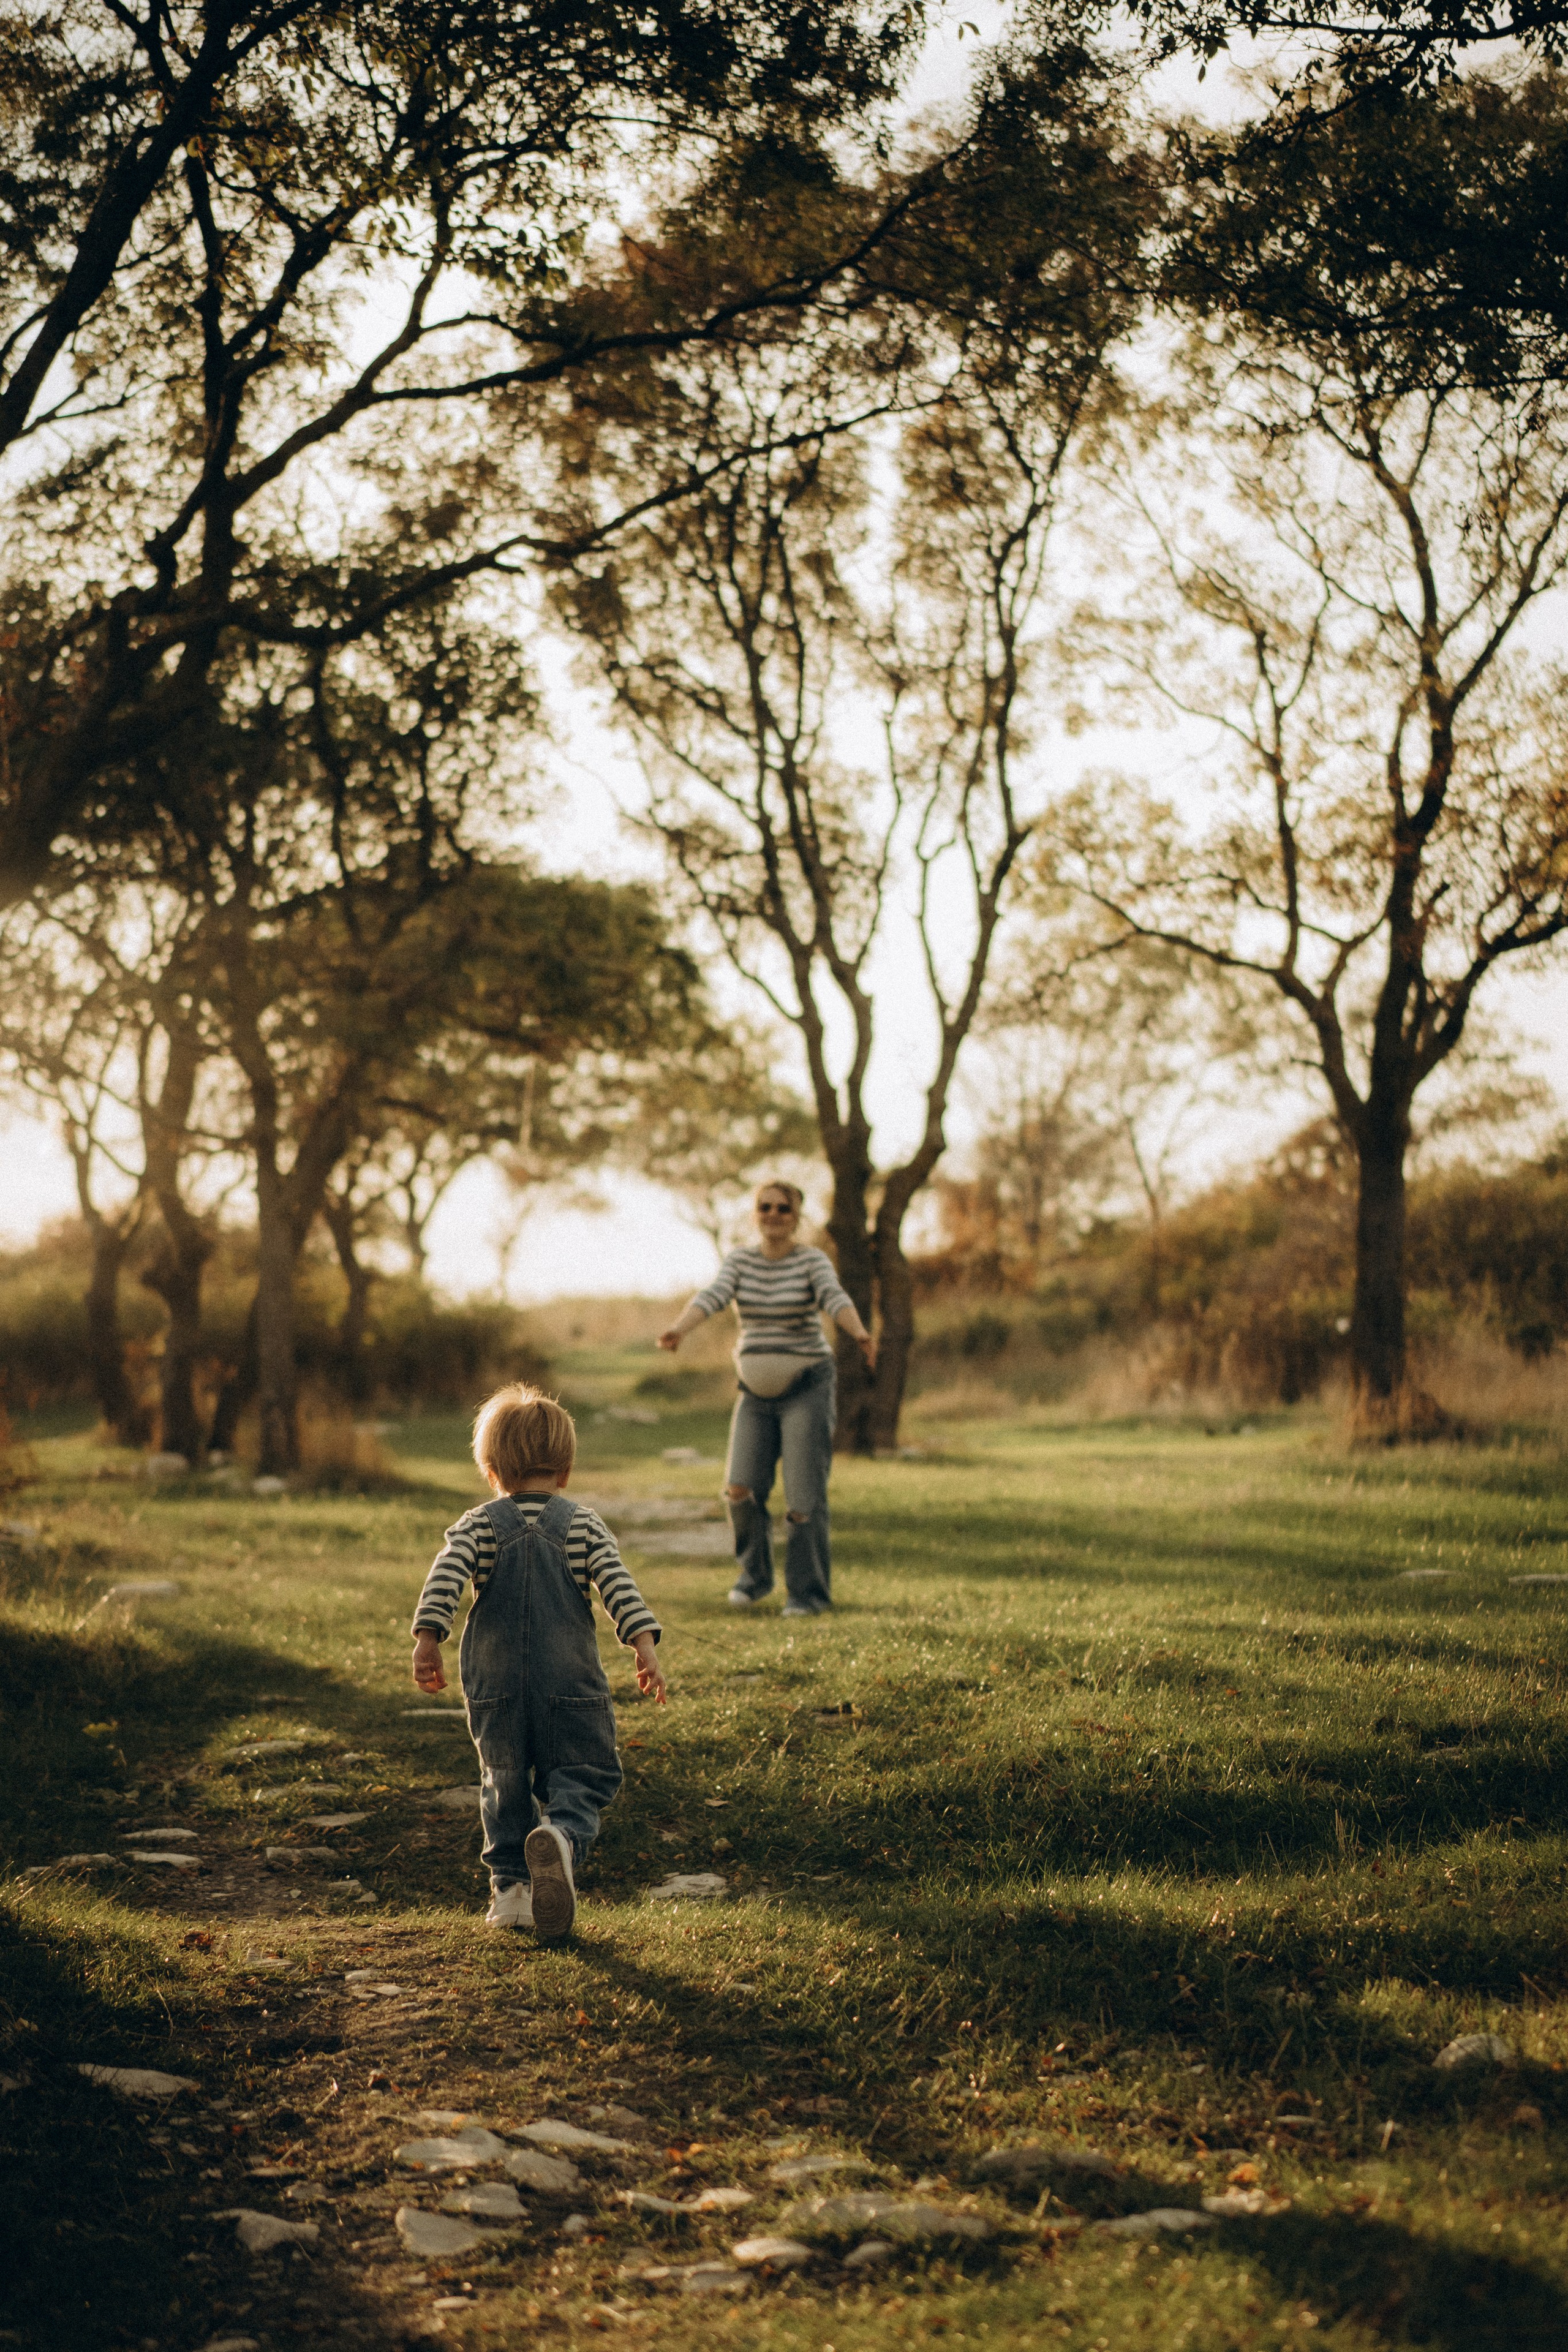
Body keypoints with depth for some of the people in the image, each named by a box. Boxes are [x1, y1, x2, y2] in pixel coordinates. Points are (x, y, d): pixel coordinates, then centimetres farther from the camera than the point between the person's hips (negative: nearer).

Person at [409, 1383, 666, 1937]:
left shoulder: (478, 1524, 3)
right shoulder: (583, 1524, 4)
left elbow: (446, 1576, -12)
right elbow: (617, 1584, -7)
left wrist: (427, 1638, -16)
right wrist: (645, 1645, -11)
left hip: (494, 1686, 1)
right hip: (571, 1683, -1)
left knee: (504, 1785, 17)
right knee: (582, 1777, 3)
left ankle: (510, 1886, 12)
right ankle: (563, 1835, -28)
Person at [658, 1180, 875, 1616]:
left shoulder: (813, 1261, -10)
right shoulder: (740, 1260, 1)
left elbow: (836, 1299, -29)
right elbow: (711, 1298, -17)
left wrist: (861, 1335, -51)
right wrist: (676, 1331, -37)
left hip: (807, 1388, -4)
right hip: (757, 1394, 4)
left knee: (804, 1498, -8)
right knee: (741, 1489, -7)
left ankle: (809, 1593, 6)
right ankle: (756, 1574, 16)